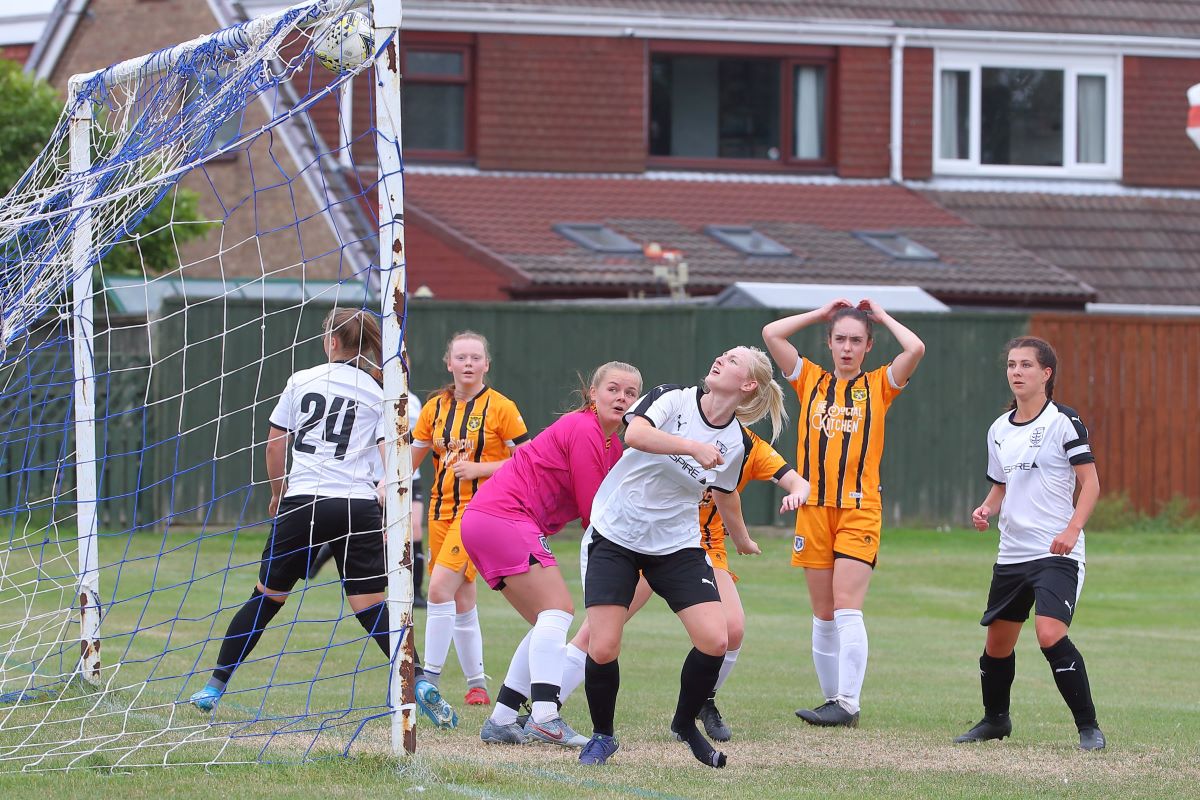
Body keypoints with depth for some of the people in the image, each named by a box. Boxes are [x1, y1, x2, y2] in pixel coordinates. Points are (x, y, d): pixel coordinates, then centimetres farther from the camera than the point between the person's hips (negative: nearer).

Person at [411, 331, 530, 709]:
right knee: (461, 599, 10)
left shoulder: (501, 408, -6)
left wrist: (480, 468, -15)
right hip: (442, 509, 6)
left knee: (440, 589, -19)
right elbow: (410, 460, 15)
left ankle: (430, 678, -15)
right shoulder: (435, 408, 9)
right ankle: (476, 684, 20)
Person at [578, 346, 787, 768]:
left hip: (677, 545, 3)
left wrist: (743, 540, 35)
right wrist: (693, 447, -39)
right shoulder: (673, 400, -12)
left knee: (715, 641, -12)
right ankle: (602, 735, 14)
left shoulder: (734, 444, -1)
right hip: (614, 538, -3)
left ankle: (685, 725, 14)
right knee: (603, 650, -12)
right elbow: (635, 434, -32)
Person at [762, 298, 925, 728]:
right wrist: (821, 313, 14)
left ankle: (848, 704, -17)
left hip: (860, 510, -3)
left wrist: (883, 317, 7)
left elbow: (915, 349, -8)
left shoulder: (878, 385, 7)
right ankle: (832, 700, 11)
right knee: (823, 615, 5)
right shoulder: (811, 381, 13)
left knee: (846, 610, -13)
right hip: (814, 509, 3)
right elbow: (771, 334, 7)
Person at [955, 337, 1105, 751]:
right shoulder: (999, 429, 13)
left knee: (1051, 635, -22)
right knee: (997, 642, 12)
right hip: (1012, 553, 7)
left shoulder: (1063, 422, -7)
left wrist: (1072, 529, -22)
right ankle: (995, 719, 34)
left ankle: (1089, 727, -12)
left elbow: (1090, 482, -10)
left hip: (1057, 554, -7)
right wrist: (986, 509, 2)